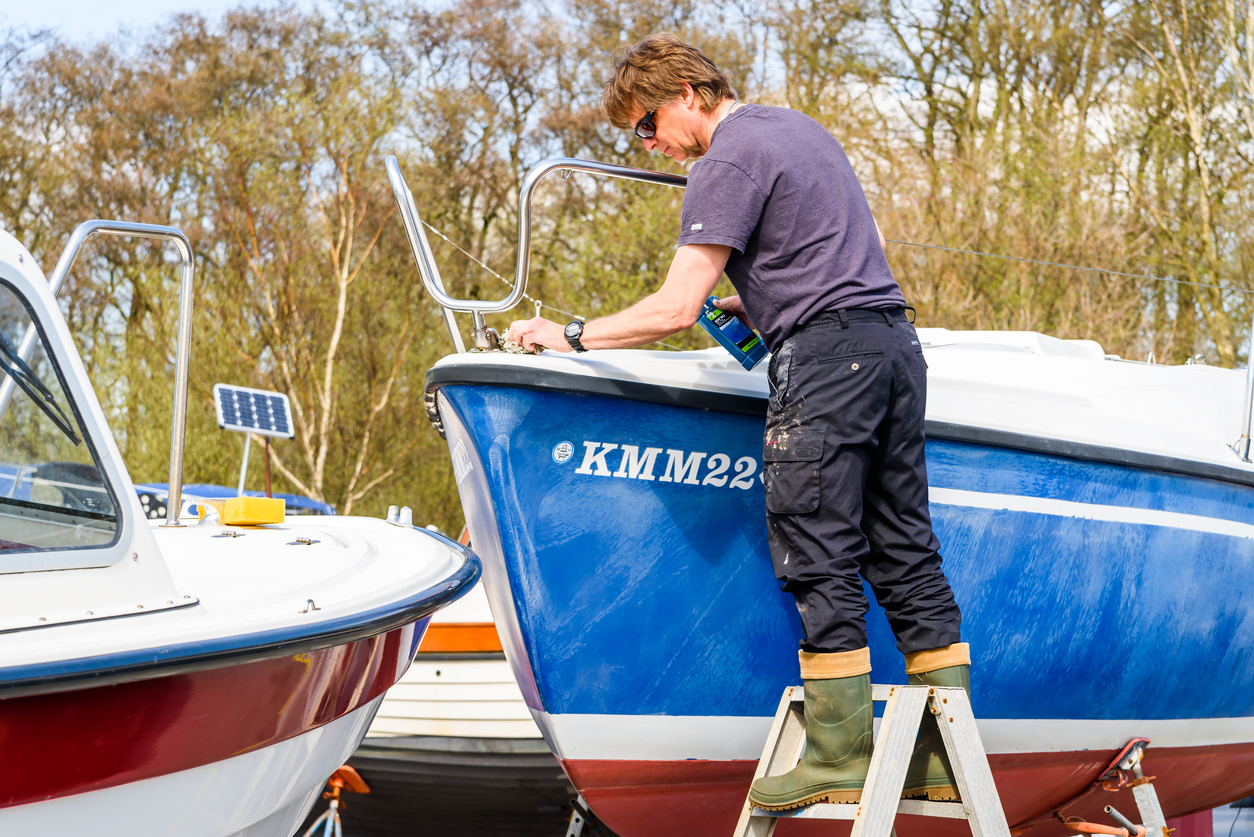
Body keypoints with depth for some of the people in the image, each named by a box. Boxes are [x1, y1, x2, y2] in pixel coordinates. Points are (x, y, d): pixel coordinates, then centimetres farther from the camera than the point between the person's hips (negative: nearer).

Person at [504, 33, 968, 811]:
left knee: (820, 559, -6)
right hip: (895, 335, 9)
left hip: (826, 353, -9)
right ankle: (950, 756, 8)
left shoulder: (728, 161, -8)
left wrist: (572, 336, -3)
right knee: (905, 552, 8)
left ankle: (840, 757, -5)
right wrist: (751, 302, 25)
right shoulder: (800, 126, 21)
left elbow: (673, 310, -14)